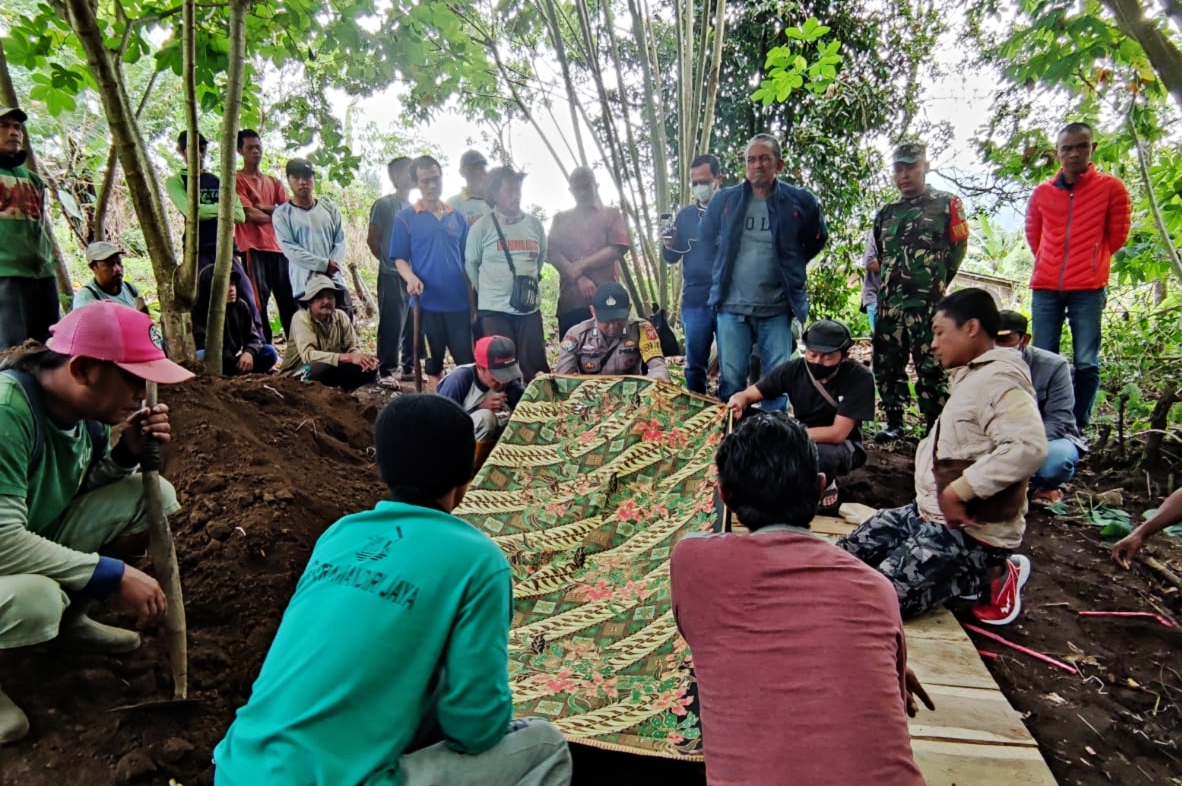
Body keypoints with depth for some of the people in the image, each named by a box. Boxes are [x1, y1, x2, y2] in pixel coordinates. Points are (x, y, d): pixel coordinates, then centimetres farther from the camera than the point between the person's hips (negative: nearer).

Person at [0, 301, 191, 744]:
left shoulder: (89, 406, -8)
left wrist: (128, 452, -15)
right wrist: (117, 576, -27)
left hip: (37, 539, 8)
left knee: (155, 496, -7)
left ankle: (68, 618, 9)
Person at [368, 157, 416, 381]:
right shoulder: (384, 205, -3)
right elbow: (372, 240, -1)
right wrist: (389, 261, 5)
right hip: (392, 277, -6)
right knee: (392, 325, -5)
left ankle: (410, 367, 20)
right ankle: (387, 370, 3)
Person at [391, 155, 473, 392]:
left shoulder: (457, 217, 11)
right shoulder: (405, 218, 2)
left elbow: (467, 259, 13)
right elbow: (399, 258, 0)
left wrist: (474, 300, 9)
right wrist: (411, 278, -22)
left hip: (459, 301, 2)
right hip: (428, 301, -2)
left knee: (466, 360, 2)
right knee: (434, 361, 9)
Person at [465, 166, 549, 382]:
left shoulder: (534, 224, 6)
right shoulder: (481, 227, -4)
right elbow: (471, 264, 4)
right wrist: (487, 293, 8)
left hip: (530, 307, 3)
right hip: (494, 309, -2)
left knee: (536, 365, 3)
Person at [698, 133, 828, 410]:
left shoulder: (800, 201, -1)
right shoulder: (725, 200, 2)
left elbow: (817, 239, 17)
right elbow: (706, 238, 20)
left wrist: (791, 265, 12)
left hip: (777, 309, 0)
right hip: (732, 307, 1)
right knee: (731, 381, 5)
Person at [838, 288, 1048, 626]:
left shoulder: (999, 379, -19)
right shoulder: (972, 375, 14)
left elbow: (1028, 447, -35)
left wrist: (958, 491, -30)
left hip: (971, 531, -10)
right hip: (930, 513, 10)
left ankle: (990, 576, 0)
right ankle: (969, 570, 12)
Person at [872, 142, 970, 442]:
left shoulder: (946, 204, 4)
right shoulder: (885, 213, 18)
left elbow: (958, 248, 5)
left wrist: (934, 282, 8)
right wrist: (877, 267, 13)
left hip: (928, 304, -5)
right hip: (888, 302, 5)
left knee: (931, 367, -5)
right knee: (886, 365, 7)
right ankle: (894, 422, 19)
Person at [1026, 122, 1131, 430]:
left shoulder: (1111, 187, 3)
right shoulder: (1041, 193, 8)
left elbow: (1117, 236, 11)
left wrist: (1091, 262, 15)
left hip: (1088, 288, -2)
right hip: (1045, 287, 2)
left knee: (1086, 363, -2)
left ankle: (1078, 428, 5)